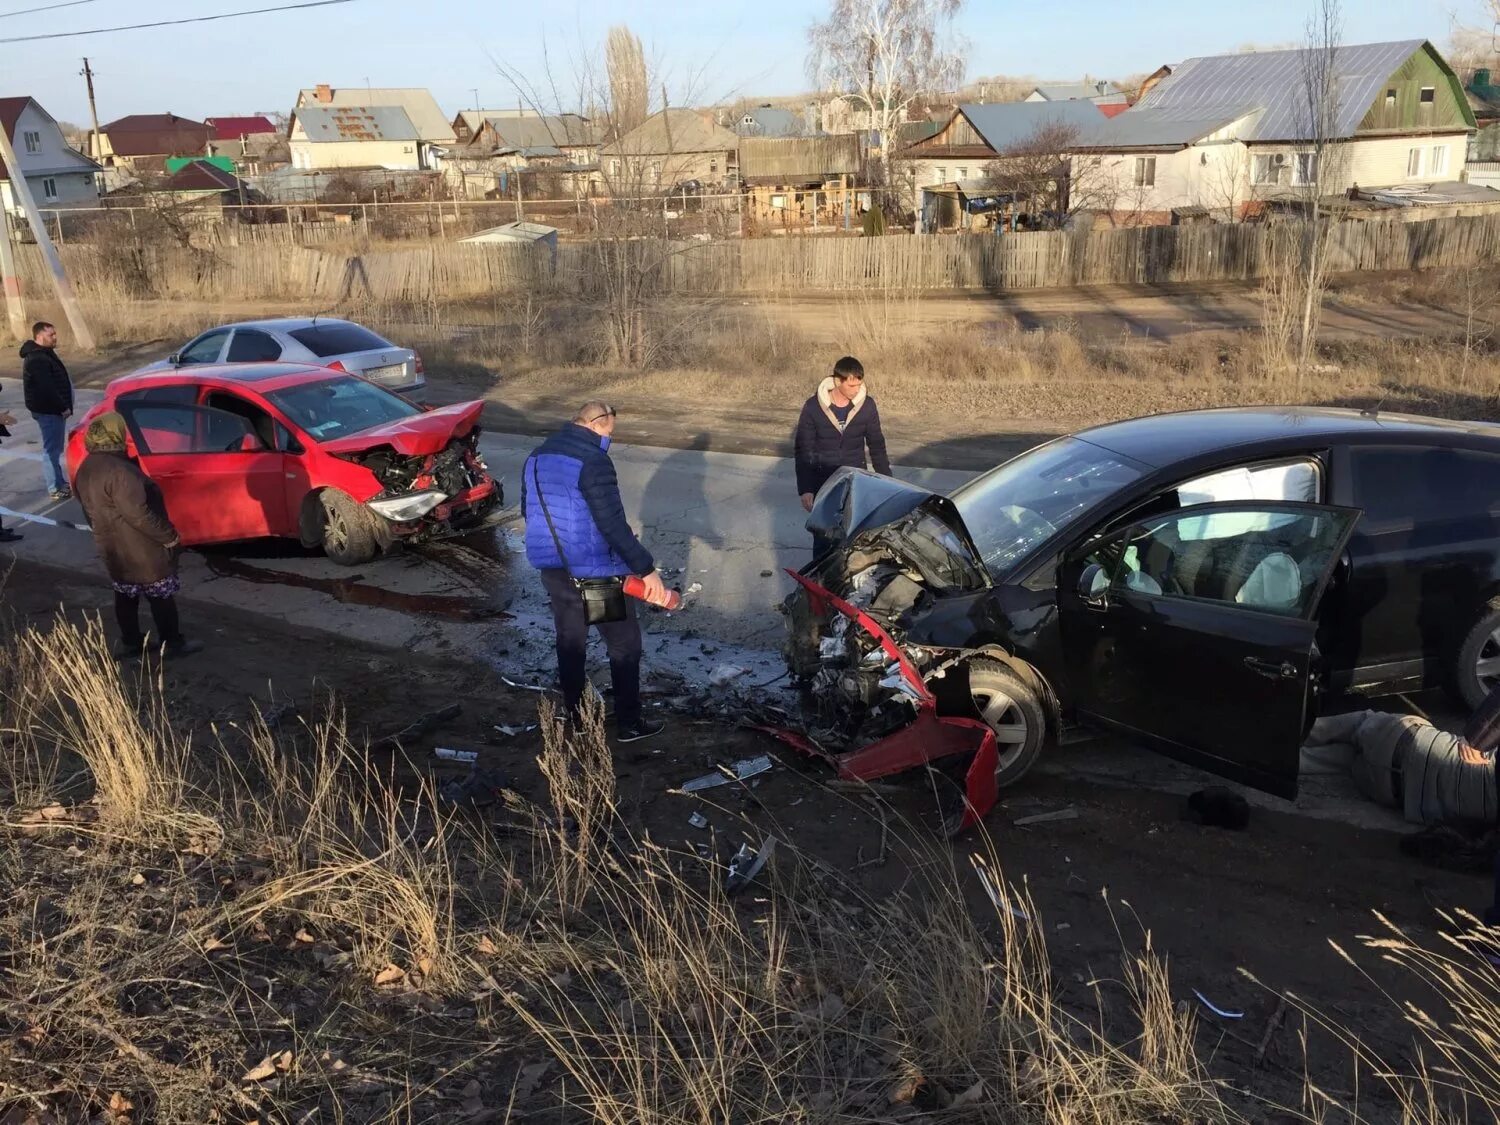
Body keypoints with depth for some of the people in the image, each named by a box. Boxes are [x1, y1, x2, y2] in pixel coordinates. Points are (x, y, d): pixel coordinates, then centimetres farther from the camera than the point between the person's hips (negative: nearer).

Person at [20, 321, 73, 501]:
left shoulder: (44, 353, 13)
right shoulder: (37, 360, -21)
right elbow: (46, 388, -26)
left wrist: (63, 406, 15)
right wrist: (63, 407, -19)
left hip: (53, 409, 11)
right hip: (48, 411, -11)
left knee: (55, 448, 19)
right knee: (52, 449, -4)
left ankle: (59, 482, 30)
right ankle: (55, 489, 1)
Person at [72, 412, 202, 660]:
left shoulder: (86, 469, 4)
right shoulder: (118, 471, -27)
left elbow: (91, 510, 15)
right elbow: (137, 513, -28)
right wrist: (167, 535, -19)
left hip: (112, 548, 9)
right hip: (141, 549, -9)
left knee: (126, 596, 19)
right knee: (161, 597, 5)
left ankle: (130, 644, 28)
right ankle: (172, 643, 15)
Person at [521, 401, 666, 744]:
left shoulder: (538, 456, 7)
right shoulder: (592, 461, -19)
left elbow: (529, 509, 18)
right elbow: (613, 524, -24)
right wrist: (646, 568, -20)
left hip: (552, 568, 8)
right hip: (594, 571, -7)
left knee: (570, 641, 20)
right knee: (624, 644, 8)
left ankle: (574, 715, 30)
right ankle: (629, 724, 15)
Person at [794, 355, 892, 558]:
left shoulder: (867, 405, -6)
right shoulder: (813, 407, -11)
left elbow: (877, 445, 5)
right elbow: (803, 450, -8)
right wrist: (804, 489, -14)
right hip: (822, 483, -1)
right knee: (822, 539, 5)